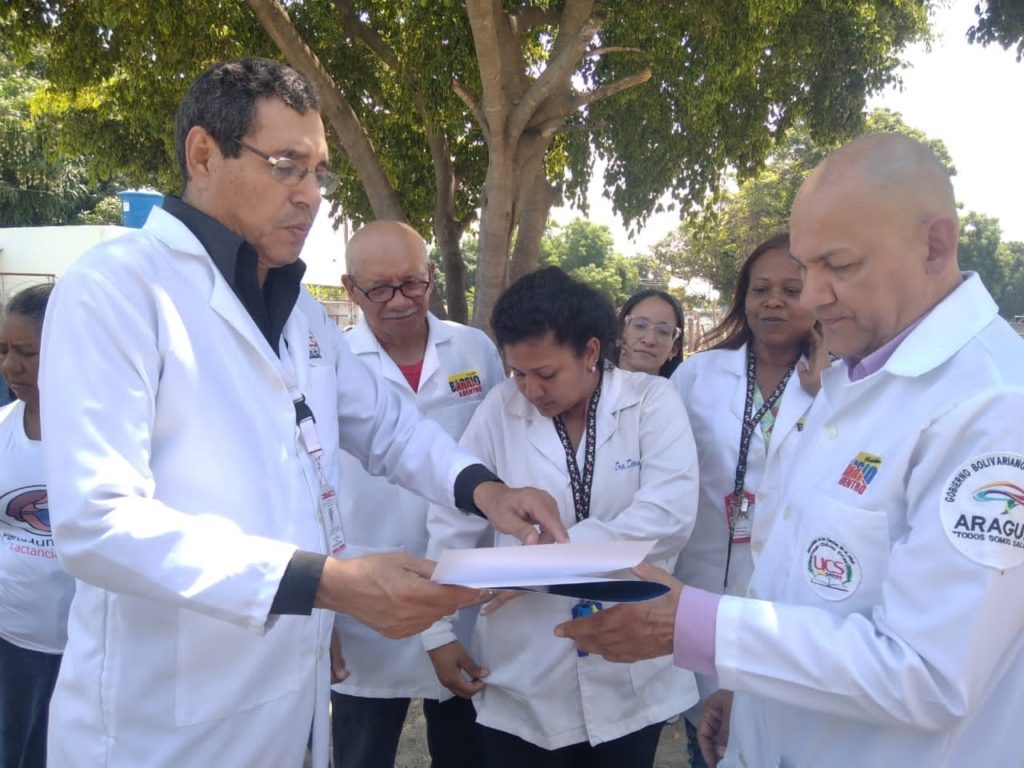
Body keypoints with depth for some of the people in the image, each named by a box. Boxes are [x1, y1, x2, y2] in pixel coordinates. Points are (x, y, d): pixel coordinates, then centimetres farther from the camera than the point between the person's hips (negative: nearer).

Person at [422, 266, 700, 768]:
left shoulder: (652, 401, -7)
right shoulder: (499, 409, -4)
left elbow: (670, 516, -19)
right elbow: (450, 523, 1)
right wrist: (438, 632, 0)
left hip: (630, 679, 0)